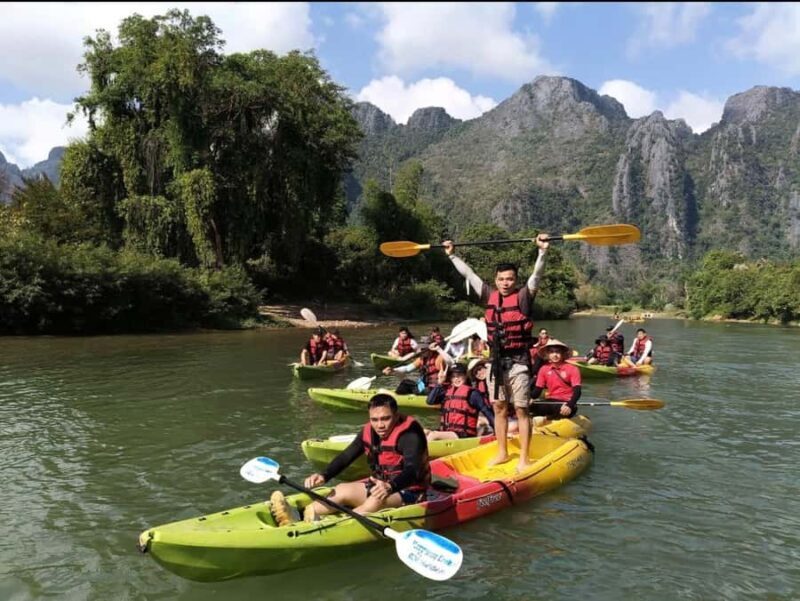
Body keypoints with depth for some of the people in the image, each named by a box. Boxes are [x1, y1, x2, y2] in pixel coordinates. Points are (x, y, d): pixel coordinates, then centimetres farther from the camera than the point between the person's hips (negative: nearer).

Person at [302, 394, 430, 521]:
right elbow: (345, 457, 1)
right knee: (341, 491, -13)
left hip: (409, 491, -7)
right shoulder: (368, 431, 0)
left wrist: (390, 486, -52)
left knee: (377, 501, -35)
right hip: (379, 485, 7)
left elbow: (412, 470, -33)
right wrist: (323, 476, -17)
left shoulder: (409, 434, -20)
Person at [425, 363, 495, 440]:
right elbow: (430, 401, 3)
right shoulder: (447, 391, 12)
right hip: (446, 432, 6)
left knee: (433, 435, -26)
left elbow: (487, 411, -5)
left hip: (464, 435, -6)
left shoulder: (472, 393, -2)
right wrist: (440, 383, 1)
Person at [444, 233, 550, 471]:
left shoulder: (523, 296, -5)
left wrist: (542, 251, -31)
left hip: (518, 361, -5)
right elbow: (468, 273, 11)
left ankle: (524, 457, 9)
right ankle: (502, 453, 25)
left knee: (521, 410, 0)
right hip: (496, 360, 5)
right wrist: (452, 254, 14)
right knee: (499, 409, 12)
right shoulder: (490, 296, 7)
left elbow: (537, 274, -18)